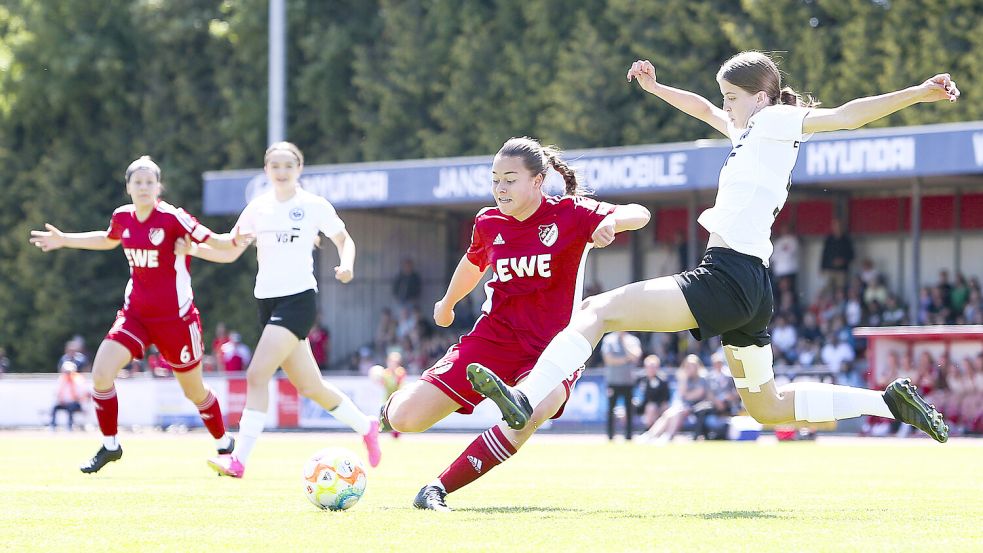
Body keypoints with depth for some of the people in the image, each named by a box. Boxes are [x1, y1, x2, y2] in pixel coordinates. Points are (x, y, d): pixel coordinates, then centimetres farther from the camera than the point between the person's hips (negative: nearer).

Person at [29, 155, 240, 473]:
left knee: (194, 392, 8)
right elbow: (108, 240, 24)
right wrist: (64, 240, 29)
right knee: (101, 371, -15)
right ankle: (110, 446, 2)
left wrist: (238, 239, -34)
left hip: (175, 317, -4)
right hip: (135, 313, 4)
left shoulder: (172, 218, -15)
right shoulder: (122, 218, 1)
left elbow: (213, 241, -14)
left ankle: (224, 445, 33)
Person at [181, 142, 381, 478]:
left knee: (257, 374, -19)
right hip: (267, 300, 6)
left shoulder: (314, 206, -3)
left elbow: (344, 240, 8)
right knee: (309, 386, 11)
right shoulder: (258, 208, 9)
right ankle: (366, 427, 33)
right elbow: (228, 252, 11)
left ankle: (239, 459, -20)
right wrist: (192, 249, -6)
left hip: (299, 298, -6)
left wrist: (346, 264, -14)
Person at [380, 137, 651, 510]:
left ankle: (439, 489, -25)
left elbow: (640, 214, -14)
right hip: (494, 336, 3)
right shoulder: (488, 222, 4)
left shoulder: (570, 214, -7)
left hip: (552, 346, -3)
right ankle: (394, 408, 34)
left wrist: (612, 220, -37)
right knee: (406, 419, -7)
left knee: (531, 414, -37)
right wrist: (447, 303, 42)